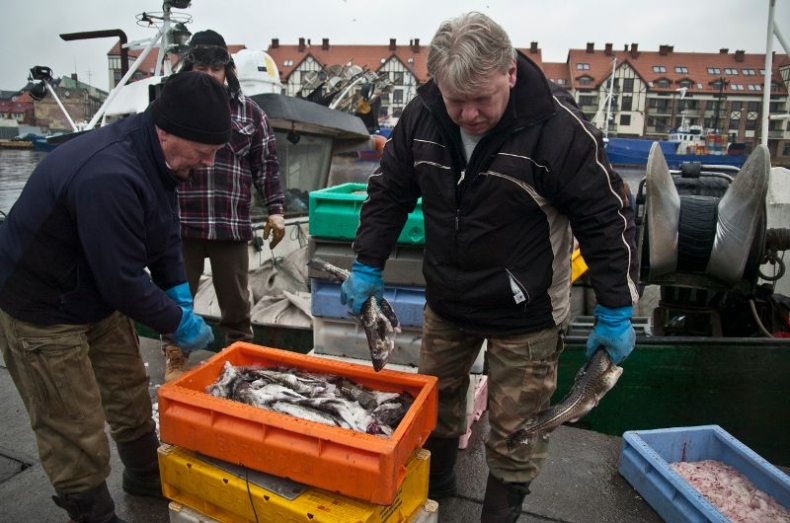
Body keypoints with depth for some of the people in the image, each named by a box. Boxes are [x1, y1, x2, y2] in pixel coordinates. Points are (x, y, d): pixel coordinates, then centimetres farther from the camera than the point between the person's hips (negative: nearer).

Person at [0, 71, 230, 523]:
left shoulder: (154, 156, -6)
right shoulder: (108, 178, -36)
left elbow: (166, 234, 5)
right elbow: (123, 281, -29)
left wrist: (181, 296, -4)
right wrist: (179, 322, -16)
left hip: (98, 296, 9)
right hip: (41, 313, -9)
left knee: (131, 394, 21)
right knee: (78, 435, 2)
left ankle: (149, 478, 42)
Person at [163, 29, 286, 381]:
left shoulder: (249, 110, 7)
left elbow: (266, 163, 8)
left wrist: (275, 209, 0)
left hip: (231, 225, 0)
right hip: (180, 223, 0)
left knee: (236, 301, 12)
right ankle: (175, 357, 31)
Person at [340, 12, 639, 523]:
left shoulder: (559, 127, -22)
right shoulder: (421, 116, -9)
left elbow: (607, 219, -14)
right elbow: (389, 193, 4)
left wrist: (616, 312, -11)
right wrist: (367, 267, 2)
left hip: (524, 314, -4)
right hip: (445, 301, 5)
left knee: (515, 431, 6)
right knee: (434, 405, 22)